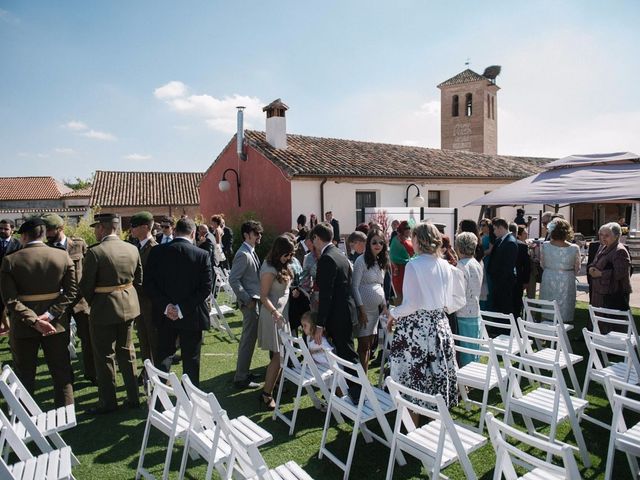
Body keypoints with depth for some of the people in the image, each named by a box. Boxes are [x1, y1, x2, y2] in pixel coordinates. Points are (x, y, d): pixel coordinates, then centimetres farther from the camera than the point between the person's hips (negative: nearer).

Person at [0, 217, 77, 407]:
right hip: (56, 324, 1)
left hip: (23, 327, -1)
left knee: (25, 376, 15)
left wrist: (34, 321, -17)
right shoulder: (63, 256, -5)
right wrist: (50, 315, -12)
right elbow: (71, 292, -10)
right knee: (62, 373, 13)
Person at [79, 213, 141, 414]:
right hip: (128, 307, 6)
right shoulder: (132, 249, 0)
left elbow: (86, 285, -11)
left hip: (104, 309, -6)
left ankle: (107, 402, 19)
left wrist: (92, 303, 7)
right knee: (127, 352, 17)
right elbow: (138, 279, 7)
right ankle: (133, 397, 24)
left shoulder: (95, 252, -17)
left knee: (104, 357, 8)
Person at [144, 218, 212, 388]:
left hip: (165, 315, 2)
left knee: (164, 355, 18)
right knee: (191, 359, 12)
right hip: (192, 316, -2)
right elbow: (206, 288, -14)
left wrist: (165, 306, -10)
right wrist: (184, 309, -14)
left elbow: (148, 284, -7)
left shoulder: (157, 252, -4)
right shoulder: (203, 255, -10)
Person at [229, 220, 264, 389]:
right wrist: (247, 300, -21)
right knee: (249, 339, -3)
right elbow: (233, 280, -24)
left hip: (254, 300, 10)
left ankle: (243, 372, 31)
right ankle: (241, 378, 8)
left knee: (248, 338, 18)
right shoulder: (243, 255, -18)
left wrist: (252, 298, 12)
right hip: (250, 302, -10)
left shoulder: (251, 252, 12)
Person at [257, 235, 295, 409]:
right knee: (278, 355, -8)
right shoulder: (270, 270, -18)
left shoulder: (283, 266, 8)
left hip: (283, 313, 9)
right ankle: (266, 393, -1)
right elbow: (264, 297, -20)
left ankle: (273, 384, 25)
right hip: (273, 315, -9)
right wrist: (274, 312, -32)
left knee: (279, 355, 13)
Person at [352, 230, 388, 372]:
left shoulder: (380, 262, 12)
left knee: (370, 344, 11)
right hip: (364, 309, -7)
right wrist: (361, 310, -15)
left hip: (376, 309, 7)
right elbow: (355, 286, -13)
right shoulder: (361, 261, -9)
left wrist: (384, 306, 12)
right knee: (364, 345, -3)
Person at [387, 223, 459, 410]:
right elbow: (447, 300, 11)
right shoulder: (445, 266, 4)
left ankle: (413, 421, 16)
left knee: (412, 377, 6)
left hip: (415, 327, -6)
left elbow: (412, 304, -18)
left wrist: (393, 313, -2)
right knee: (437, 376, 15)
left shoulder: (414, 265, -14)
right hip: (440, 325, 6)